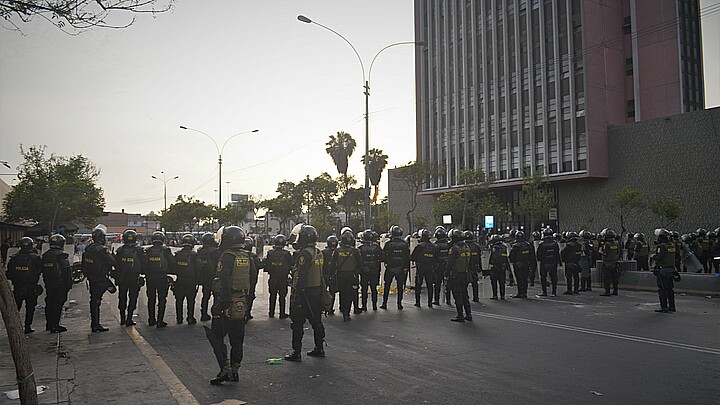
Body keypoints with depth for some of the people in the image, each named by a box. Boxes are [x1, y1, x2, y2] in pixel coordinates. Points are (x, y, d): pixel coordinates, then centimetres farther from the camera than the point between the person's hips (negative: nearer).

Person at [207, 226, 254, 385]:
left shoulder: (227, 257, -14)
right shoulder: (248, 258, 8)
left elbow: (224, 283, -21)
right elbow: (253, 280, 11)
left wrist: (222, 304, -20)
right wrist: (248, 302, 17)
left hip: (227, 305, -7)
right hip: (242, 305, 7)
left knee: (217, 337, 4)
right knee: (237, 339, 13)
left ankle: (225, 370, -2)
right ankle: (234, 370, 19)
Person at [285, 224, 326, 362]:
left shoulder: (305, 254, -18)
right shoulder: (318, 253, 11)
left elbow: (301, 277, -22)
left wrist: (296, 293, -21)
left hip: (305, 292, -9)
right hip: (317, 291, 9)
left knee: (297, 323, -1)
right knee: (316, 321, 16)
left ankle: (296, 353, 2)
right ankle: (319, 348, 24)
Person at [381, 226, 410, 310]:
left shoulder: (388, 244, -7)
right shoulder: (404, 244, 1)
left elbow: (383, 255, -3)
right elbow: (407, 258, 4)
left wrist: (386, 262, 15)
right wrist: (407, 268, 10)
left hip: (390, 268, -1)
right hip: (401, 268, 2)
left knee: (387, 286, 8)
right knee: (400, 286, 8)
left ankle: (384, 304, 10)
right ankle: (399, 304, 9)